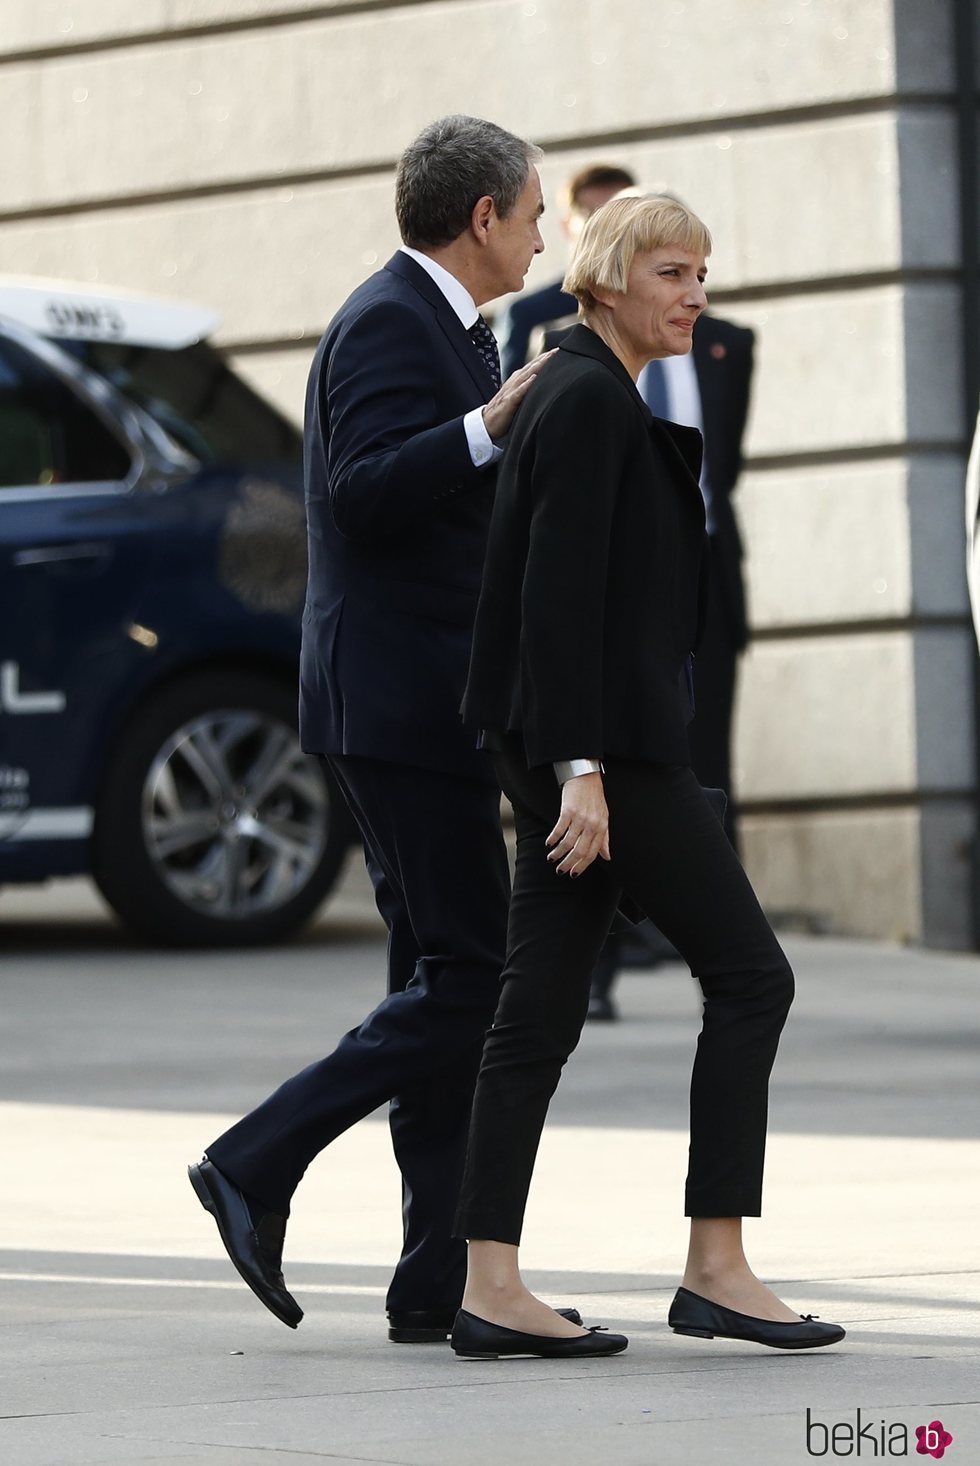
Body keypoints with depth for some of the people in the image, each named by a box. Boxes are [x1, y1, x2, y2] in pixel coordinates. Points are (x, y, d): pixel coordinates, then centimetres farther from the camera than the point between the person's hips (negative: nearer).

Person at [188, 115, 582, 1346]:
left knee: (447, 983, 7)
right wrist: (492, 426, -30)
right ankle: (257, 1166, -7)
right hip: (403, 701, -11)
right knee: (467, 981, -11)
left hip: (419, 705, 11)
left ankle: (440, 1287, 6)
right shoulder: (390, 322, -12)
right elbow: (362, 486, -24)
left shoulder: (430, 324, 20)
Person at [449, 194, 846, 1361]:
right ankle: (715, 1268, -2)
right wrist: (581, 770, -23)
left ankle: (491, 1293, 2)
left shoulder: (599, 399, 18)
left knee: (542, 1011, 5)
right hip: (602, 743, -10)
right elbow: (560, 594, -19)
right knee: (749, 973, -3)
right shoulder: (589, 401, -12)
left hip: (579, 748, 10)